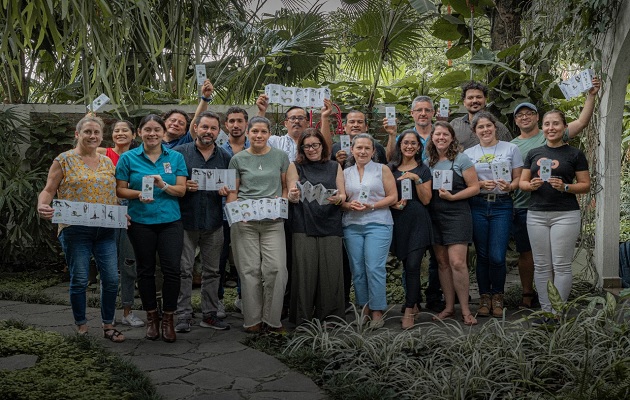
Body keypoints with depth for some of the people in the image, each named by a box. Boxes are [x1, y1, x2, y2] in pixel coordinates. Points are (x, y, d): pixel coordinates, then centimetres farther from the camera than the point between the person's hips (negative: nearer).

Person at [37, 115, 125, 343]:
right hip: (75, 230, -4)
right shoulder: (64, 160, 0)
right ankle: (81, 326, 19)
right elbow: (49, 190, -3)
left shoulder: (107, 162, 13)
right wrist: (42, 206, -23)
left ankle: (108, 326, 17)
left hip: (105, 230, 4)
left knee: (111, 279, 2)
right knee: (79, 280, 2)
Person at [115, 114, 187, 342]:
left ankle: (168, 318, 9)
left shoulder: (176, 158, 6)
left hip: (170, 221, 0)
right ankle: (151, 316, 23)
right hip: (140, 222, 0)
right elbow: (120, 190, 2)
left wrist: (163, 185, -18)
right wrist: (139, 194, -17)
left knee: (172, 270, -6)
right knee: (145, 270, 8)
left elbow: (181, 190, 1)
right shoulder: (128, 158, 3)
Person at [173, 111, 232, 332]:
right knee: (184, 270, 0)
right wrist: (183, 186, -16)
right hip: (186, 220, -3)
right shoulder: (180, 152, 1)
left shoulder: (225, 157, 11)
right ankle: (183, 316, 8)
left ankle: (210, 314, 19)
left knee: (212, 271, 9)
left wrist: (227, 191, -4)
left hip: (214, 222, 3)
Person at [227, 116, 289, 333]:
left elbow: (286, 186, 14)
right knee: (250, 270, 1)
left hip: (273, 221, 0)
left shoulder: (280, 156, 9)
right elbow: (232, 191, 10)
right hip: (245, 221, 0)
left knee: (275, 268, -8)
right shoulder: (238, 159, 8)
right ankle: (252, 319, 12)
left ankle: (272, 319, 6)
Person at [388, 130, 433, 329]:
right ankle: (415, 303, 22)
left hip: (418, 222, -2)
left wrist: (416, 179, -14)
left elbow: (426, 200, -2)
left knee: (413, 265, -10)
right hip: (398, 221, 2)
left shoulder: (423, 170, 5)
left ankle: (409, 310, -7)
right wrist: (393, 203, -9)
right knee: (407, 266, 7)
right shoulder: (391, 169, 10)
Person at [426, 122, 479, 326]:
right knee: (442, 263, 8)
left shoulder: (461, 159, -4)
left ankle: (465, 309, -2)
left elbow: (474, 188, -6)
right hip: (435, 216, 5)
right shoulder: (428, 162, 11)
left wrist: (452, 197, -16)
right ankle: (449, 307, 17)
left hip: (457, 215, -5)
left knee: (457, 262, -12)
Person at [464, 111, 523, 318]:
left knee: (497, 257, -8)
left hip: (502, 205, -1)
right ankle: (484, 297, 18)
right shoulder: (468, 153, 11)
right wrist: (481, 184, -10)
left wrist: (509, 186, -13)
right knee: (482, 255, 4)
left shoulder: (510, 148, 8)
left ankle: (497, 296, 13)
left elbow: (518, 178, 7)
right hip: (477, 206, 2)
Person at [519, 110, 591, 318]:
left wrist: (565, 187, -16)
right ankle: (545, 309, 14)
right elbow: (522, 182, 13)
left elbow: (585, 185, 1)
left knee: (561, 265, -3)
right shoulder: (533, 154, 12)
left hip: (565, 215, -3)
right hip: (536, 215, 3)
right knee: (541, 265, 6)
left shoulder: (575, 154, 2)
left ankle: (558, 312, 4)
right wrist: (531, 185, -9)